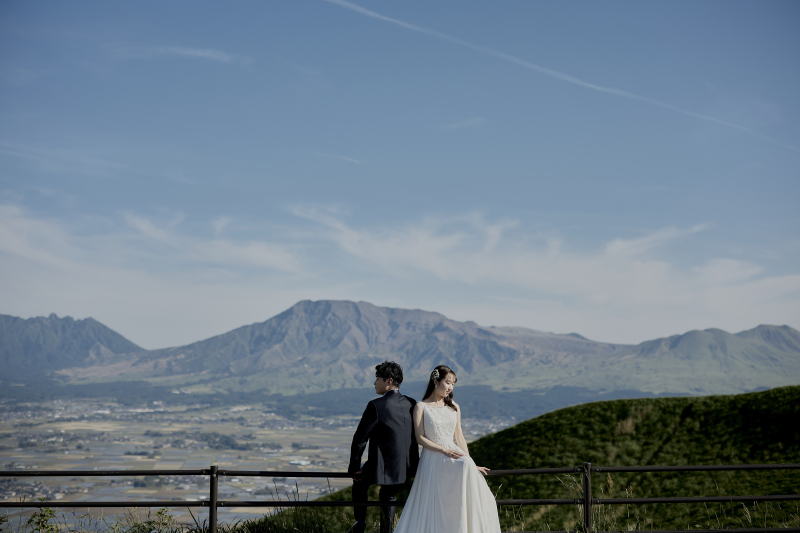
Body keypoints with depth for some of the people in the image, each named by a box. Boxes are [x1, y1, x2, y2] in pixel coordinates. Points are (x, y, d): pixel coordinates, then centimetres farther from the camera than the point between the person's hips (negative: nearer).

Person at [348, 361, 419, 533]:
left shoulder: (376, 406, -17)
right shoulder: (411, 404, 1)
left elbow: (360, 439, -13)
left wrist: (354, 468, -2)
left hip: (383, 466, -5)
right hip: (406, 467, 5)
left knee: (359, 481, 25)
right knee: (388, 497, 25)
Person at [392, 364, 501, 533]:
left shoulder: (454, 407, 14)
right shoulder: (421, 407, -1)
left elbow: (459, 437, 15)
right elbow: (420, 438, -6)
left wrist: (469, 462, 9)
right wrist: (444, 450, -14)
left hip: (454, 456, 3)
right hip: (433, 460, -3)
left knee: (467, 468, -26)